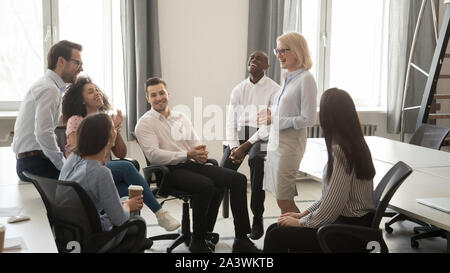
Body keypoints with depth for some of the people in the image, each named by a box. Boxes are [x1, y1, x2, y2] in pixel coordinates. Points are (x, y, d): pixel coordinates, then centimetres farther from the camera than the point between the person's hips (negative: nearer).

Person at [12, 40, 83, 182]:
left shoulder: (46, 84, 19)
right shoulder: (50, 89, -13)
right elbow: (43, 134, -24)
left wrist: (63, 160, 11)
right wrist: (64, 165, -15)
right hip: (35, 164, -10)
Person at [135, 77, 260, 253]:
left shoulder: (181, 118, 22)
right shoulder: (145, 123, 1)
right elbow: (153, 155, -12)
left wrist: (201, 153, -6)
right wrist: (187, 155, -17)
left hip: (192, 165, 7)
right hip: (169, 171, -6)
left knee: (238, 179, -12)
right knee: (205, 185, -36)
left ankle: (242, 240, -10)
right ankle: (197, 241, -18)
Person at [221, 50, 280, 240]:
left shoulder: (274, 90, 1)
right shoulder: (238, 89, 15)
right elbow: (231, 120, 9)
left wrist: (245, 146, -16)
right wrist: (234, 147, -8)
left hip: (262, 136, -4)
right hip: (239, 134, 4)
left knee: (256, 160, -34)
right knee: (223, 171, -20)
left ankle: (257, 220, -23)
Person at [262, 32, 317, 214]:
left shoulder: (306, 79, -13)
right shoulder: (289, 79, 13)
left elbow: (308, 119, -17)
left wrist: (275, 120, -17)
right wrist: (270, 115, 3)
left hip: (290, 144, -8)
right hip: (275, 142, 8)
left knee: (284, 200, -4)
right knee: (281, 199, 12)